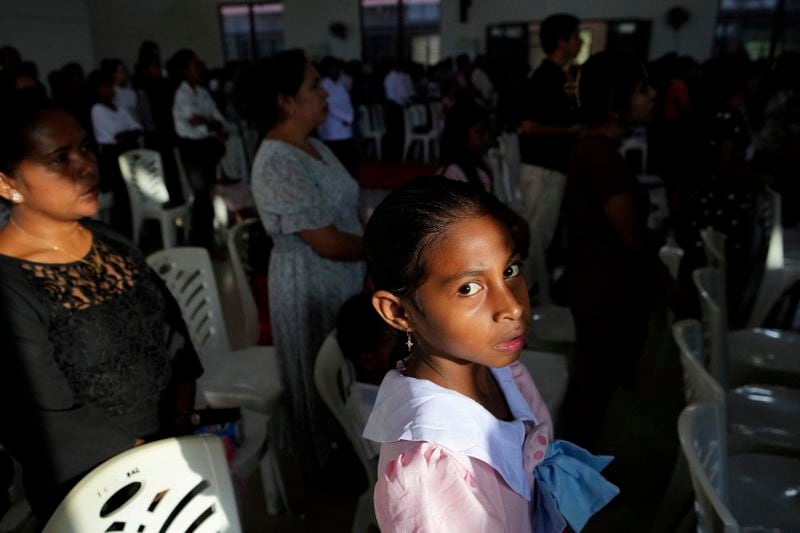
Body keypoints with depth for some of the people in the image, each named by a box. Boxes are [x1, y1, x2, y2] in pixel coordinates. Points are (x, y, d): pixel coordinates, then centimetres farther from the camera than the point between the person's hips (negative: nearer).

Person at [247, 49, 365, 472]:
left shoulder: (312, 146, 5)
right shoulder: (278, 163, -25)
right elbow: (329, 244, -25)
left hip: (341, 279, 9)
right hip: (311, 289, -9)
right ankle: (330, 467, 37)